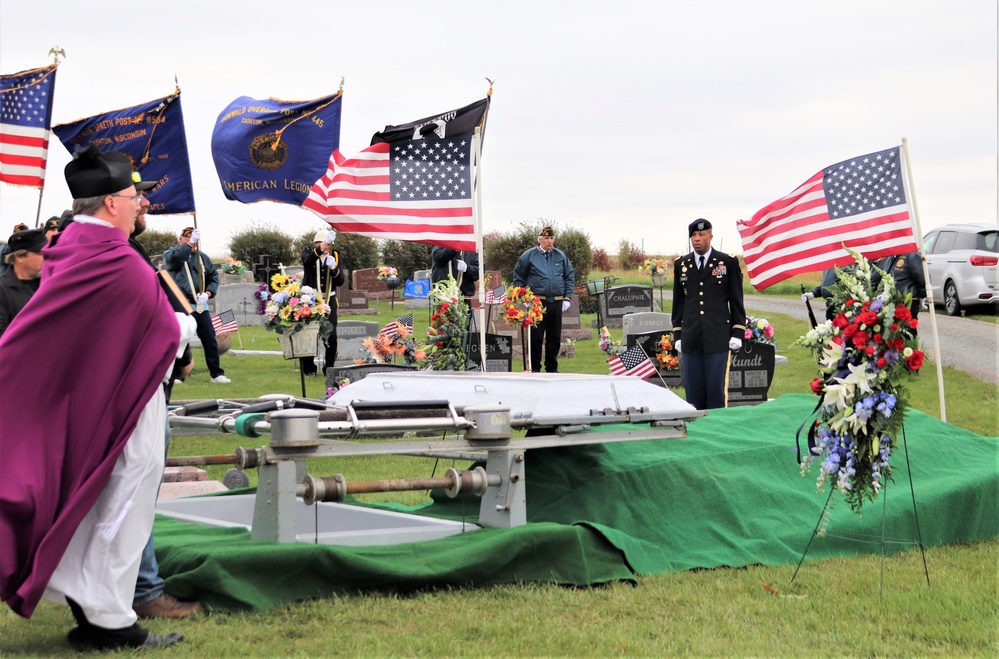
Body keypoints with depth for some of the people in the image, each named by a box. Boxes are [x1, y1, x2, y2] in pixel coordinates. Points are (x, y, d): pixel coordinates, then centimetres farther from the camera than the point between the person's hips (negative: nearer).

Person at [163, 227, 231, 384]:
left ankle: (216, 373, 13)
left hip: (200, 306, 4)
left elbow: (214, 277, 16)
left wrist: (208, 293, -1)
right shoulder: (170, 254, 4)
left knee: (210, 340, 4)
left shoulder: (202, 257, 15)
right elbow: (174, 257, -21)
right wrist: (190, 243, -23)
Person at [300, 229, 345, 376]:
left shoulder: (334, 255, 6)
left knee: (331, 336, -6)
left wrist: (334, 268, -19)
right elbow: (307, 260, -29)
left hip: (329, 301, 2)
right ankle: (309, 369, 9)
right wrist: (321, 248, -47)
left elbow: (340, 282, 1)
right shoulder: (308, 252, -2)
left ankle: (330, 368, 7)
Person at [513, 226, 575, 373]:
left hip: (556, 302, 3)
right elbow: (518, 277, 5)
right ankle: (535, 368, 4)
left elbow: (570, 277, 14)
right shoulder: (529, 256, 1)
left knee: (554, 337, 7)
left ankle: (552, 367, 17)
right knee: (536, 336, -3)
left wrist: (567, 298, 6)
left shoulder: (560, 256, 10)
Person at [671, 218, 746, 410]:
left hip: (718, 338, -3)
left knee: (717, 388, -3)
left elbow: (736, 300, 4)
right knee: (693, 390, 4)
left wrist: (737, 333, -2)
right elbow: (678, 302, 15)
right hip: (690, 339, 3)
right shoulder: (681, 265, 12)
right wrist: (677, 335, 10)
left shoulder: (728, 262, 4)